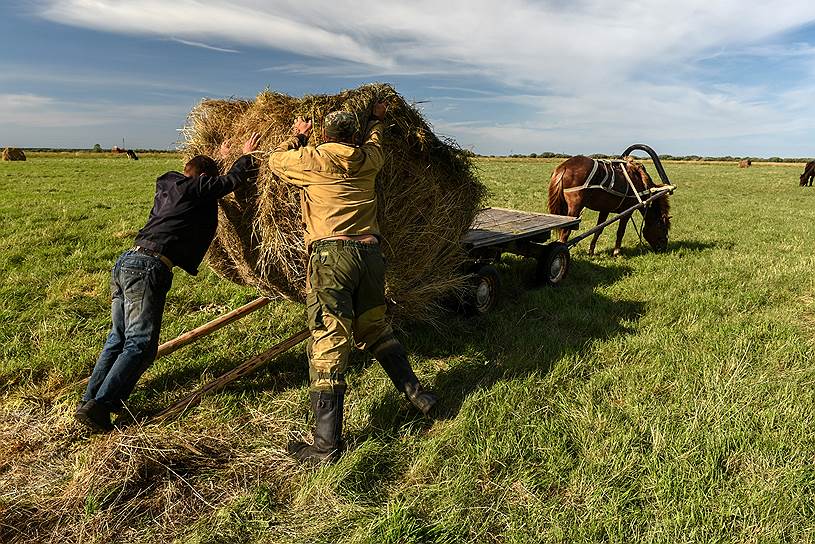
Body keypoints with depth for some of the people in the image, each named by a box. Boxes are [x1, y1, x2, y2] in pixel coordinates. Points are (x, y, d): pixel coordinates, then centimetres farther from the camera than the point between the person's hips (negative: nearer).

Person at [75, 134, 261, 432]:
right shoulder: (197, 189, 1)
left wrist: (221, 158, 51)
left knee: (119, 338, 15)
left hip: (125, 261, 9)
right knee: (141, 344, -7)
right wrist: (246, 155, 23)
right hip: (148, 266, -9)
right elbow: (232, 180, 7)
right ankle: (97, 406, -10)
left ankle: (89, 400, 18)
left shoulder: (167, 186, 25)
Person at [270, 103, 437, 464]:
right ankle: (417, 394, 31)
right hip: (370, 252, 5)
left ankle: (326, 447, 0)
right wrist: (378, 121, 57)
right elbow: (374, 143, 38)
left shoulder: (312, 160, 2)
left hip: (331, 254, -5)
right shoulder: (369, 159, 14)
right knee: (375, 329, 22)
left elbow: (275, 159, 22)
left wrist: (297, 136, 37)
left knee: (328, 346, -5)